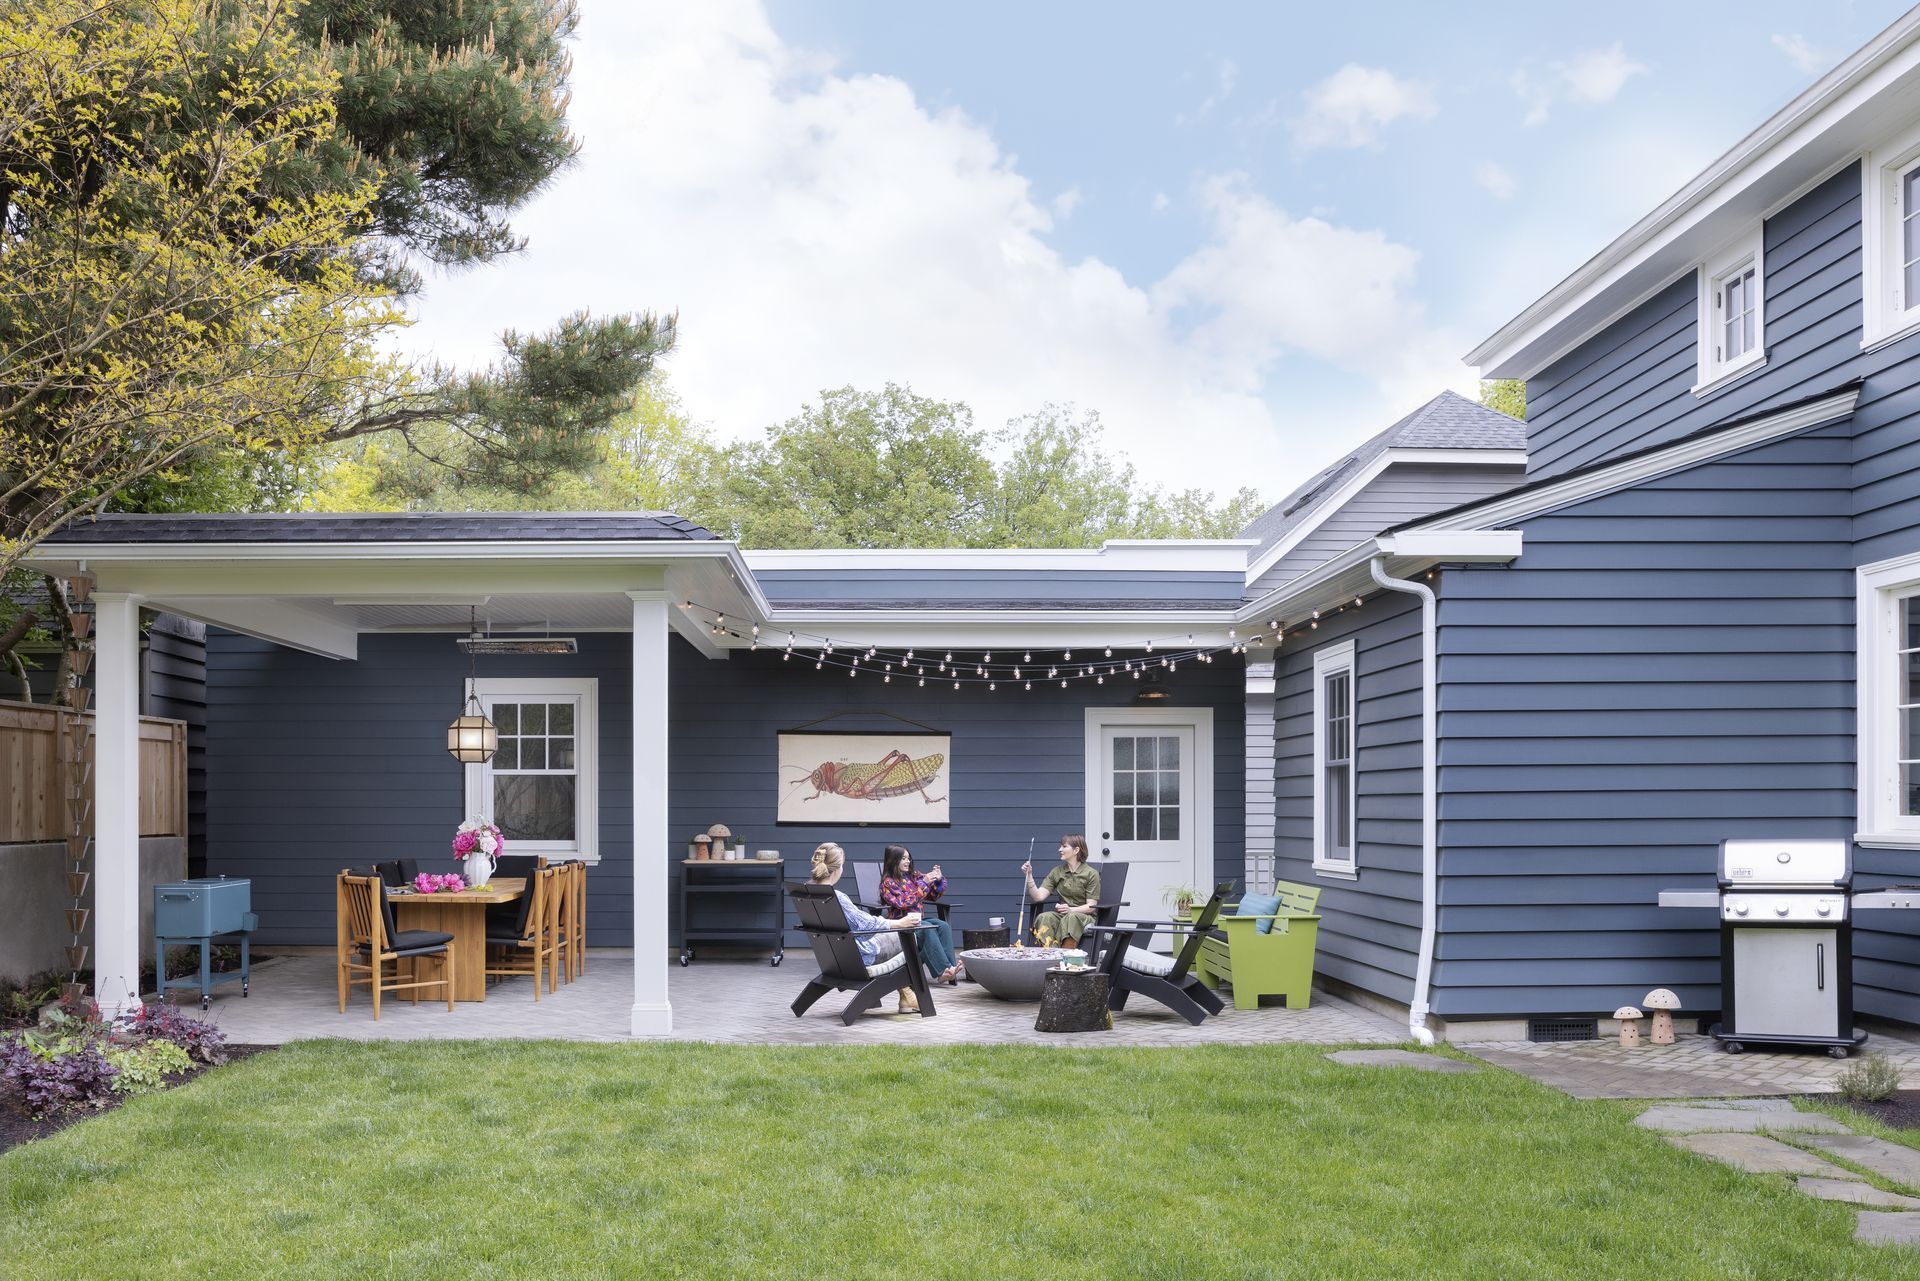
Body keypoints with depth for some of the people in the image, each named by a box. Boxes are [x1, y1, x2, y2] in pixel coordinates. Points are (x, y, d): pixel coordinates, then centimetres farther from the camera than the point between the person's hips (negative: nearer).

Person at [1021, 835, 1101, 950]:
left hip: (1084, 916, -3)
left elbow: (1091, 906, -5)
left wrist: (1071, 910, -22)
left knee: (1071, 918, -37)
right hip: (1062, 915, 3)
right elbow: (1039, 896, 3)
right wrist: (1029, 875, -9)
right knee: (1044, 918, -29)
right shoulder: (1056, 872, 13)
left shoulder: (1091, 874, 1)